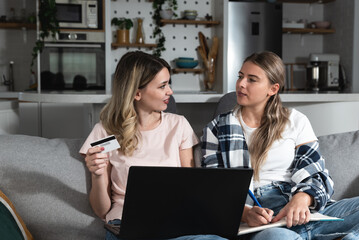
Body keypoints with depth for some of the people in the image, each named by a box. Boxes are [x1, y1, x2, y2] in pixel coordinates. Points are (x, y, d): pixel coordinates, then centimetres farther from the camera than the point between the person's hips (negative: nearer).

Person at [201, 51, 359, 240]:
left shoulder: (296, 122, 17)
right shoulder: (216, 130, 12)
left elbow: (314, 175, 9)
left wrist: (301, 198, -17)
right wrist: (246, 213, -18)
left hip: (305, 212, 3)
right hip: (258, 224, -2)